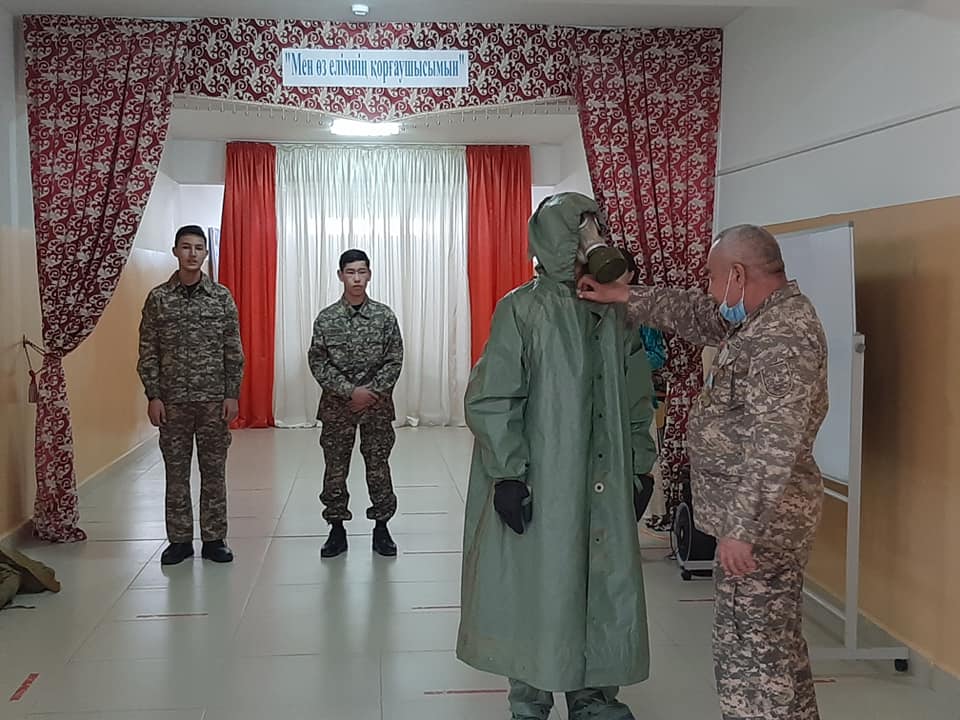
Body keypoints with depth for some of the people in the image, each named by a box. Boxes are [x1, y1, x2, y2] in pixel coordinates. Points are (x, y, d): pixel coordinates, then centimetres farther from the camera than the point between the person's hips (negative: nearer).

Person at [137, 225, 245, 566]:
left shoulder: (222, 297, 1)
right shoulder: (157, 298, 1)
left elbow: (234, 351, 1)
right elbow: (148, 352, 2)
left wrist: (232, 395, -4)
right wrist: (153, 396, -4)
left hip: (214, 399, 0)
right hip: (172, 400, 0)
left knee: (214, 471, 6)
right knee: (176, 471, 7)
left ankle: (214, 539, 16)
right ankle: (179, 540, 18)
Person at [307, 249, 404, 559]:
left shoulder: (385, 316, -3)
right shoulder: (326, 318, -3)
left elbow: (394, 361, -3)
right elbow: (318, 363, -4)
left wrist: (371, 391, -13)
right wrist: (350, 391, -13)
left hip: (377, 403, 0)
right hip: (337, 404, 1)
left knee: (378, 466, 6)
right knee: (335, 468, 7)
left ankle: (381, 527, 19)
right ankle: (337, 530, 19)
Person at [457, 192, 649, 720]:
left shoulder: (613, 311, 6)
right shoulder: (523, 309, -11)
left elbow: (632, 393, 14)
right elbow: (489, 400, -12)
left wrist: (638, 462, 11)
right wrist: (507, 475, -16)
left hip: (605, 484, 5)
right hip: (541, 486, -5)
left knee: (607, 587, 11)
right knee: (539, 590, 6)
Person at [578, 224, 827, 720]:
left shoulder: (783, 335, -22)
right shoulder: (768, 317, 10)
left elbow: (773, 445, -27)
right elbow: (693, 314, 24)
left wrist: (742, 527, -26)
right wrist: (623, 297, 22)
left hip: (760, 520, -10)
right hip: (766, 514, 10)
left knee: (749, 650, -1)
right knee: (775, 641, 19)